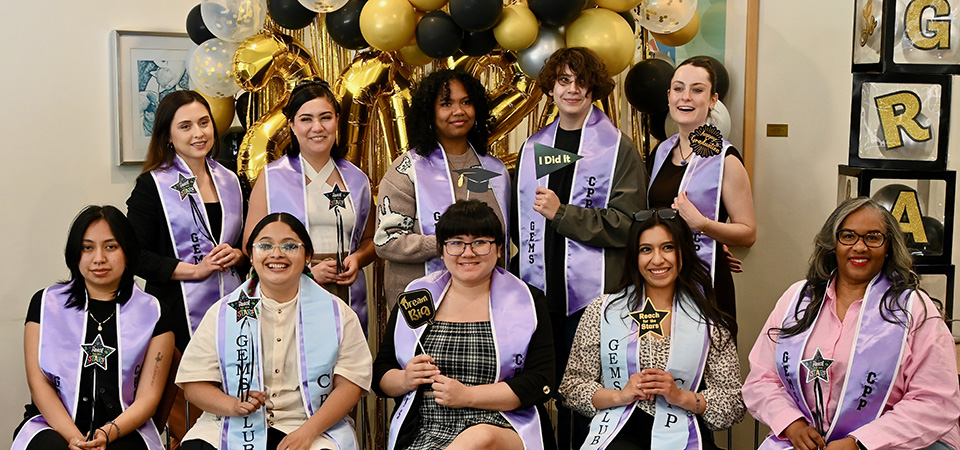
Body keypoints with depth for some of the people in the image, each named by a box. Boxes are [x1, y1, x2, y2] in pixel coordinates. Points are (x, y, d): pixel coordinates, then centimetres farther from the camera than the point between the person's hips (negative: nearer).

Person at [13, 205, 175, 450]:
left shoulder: (152, 313, 8)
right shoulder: (46, 304, 12)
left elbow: (148, 396, 2)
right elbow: (38, 382, 3)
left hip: (123, 430, 0)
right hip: (54, 427, 1)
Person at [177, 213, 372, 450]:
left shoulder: (337, 313, 8)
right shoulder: (223, 313, 10)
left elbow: (350, 383, 0)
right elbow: (194, 383, 6)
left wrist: (308, 431, -14)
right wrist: (233, 405, -15)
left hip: (314, 429, -1)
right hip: (233, 428, 2)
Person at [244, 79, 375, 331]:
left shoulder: (356, 180, 12)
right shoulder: (272, 178, 2)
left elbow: (369, 239, 22)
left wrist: (357, 258, -1)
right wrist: (307, 271, -13)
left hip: (349, 301, 3)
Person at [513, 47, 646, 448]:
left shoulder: (619, 149, -1)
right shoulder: (533, 147, 14)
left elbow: (627, 223, -8)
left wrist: (562, 213, -13)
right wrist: (520, 274, 11)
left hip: (592, 294, -4)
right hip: (540, 293, 4)